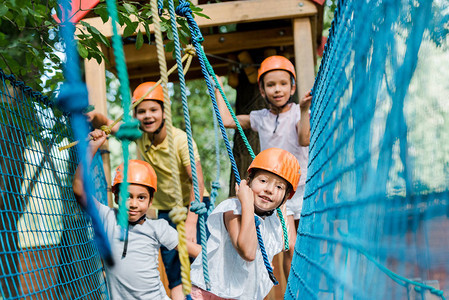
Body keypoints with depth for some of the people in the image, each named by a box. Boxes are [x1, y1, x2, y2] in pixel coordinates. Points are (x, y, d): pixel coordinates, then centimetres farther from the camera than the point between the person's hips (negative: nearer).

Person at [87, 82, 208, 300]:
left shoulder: (181, 140, -21)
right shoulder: (138, 134, -9)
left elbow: (197, 181, -29)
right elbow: (107, 125, 4)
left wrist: (191, 222, -41)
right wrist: (94, 117, -21)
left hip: (193, 205, -4)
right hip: (163, 211, 4)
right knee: (174, 276, 0)